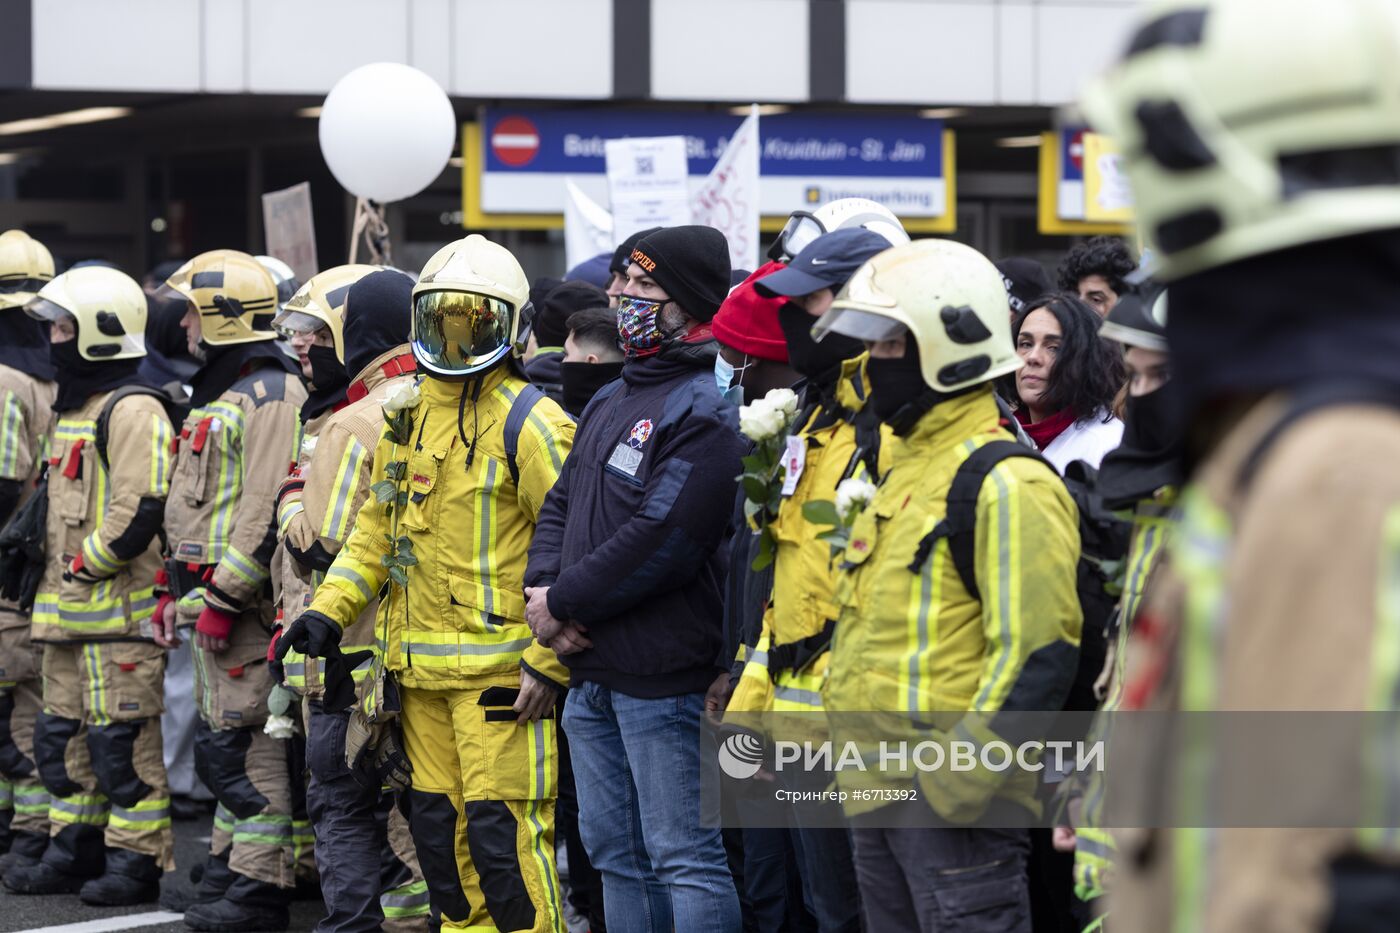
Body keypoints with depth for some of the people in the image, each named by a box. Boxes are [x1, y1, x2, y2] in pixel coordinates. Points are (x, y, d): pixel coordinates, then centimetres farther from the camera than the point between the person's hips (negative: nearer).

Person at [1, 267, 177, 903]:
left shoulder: (132, 412, -13)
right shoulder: (73, 409, 19)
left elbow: (141, 511, -21)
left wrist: (87, 564, -15)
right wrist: (54, 572, 17)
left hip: (119, 609, -10)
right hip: (69, 611, 10)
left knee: (123, 741, -6)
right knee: (64, 736, 13)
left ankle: (138, 862, -1)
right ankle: (75, 851, 21)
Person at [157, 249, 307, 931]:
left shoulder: (271, 396, -15)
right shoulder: (217, 395, 19)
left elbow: (266, 510, -22)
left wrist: (224, 596, -23)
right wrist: (178, 588, 22)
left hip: (242, 599, -11)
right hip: (210, 597, 11)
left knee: (244, 744, -9)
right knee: (224, 739, 15)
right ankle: (229, 869, 22)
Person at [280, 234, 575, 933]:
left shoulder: (529, 423, -9)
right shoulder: (406, 417, 14)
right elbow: (377, 530, 21)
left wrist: (550, 663, -16)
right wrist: (328, 611, 8)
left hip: (499, 669, -7)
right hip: (420, 670, 8)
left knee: (503, 829, -10)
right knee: (439, 824, 13)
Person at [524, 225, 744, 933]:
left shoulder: (706, 410, -14)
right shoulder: (612, 402, 16)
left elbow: (659, 542, -21)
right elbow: (563, 502, 18)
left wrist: (563, 602, -13)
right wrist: (541, 590, -2)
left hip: (661, 677, -9)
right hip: (590, 670, 9)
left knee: (682, 857, -7)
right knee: (614, 851, 16)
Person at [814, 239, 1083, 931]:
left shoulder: (1006, 485, -14)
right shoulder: (907, 470, 18)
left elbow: (1035, 656, -20)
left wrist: (957, 783, -22)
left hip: (957, 798, -10)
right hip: (875, 791, 10)